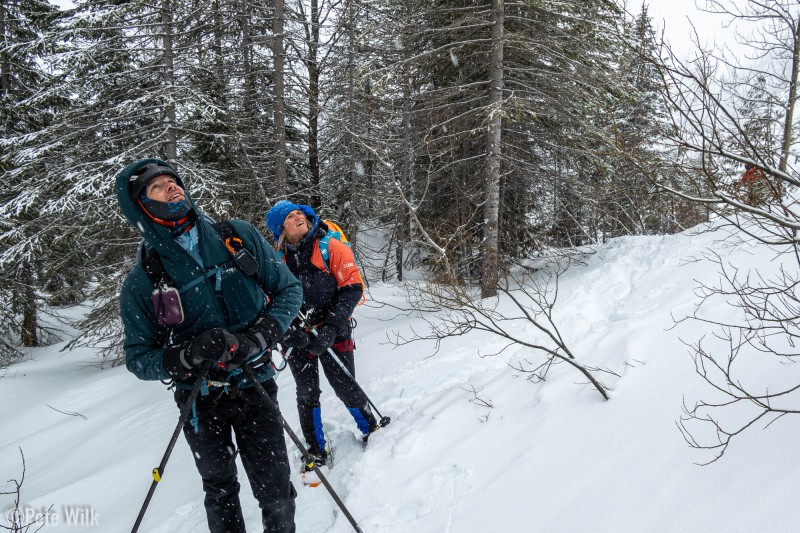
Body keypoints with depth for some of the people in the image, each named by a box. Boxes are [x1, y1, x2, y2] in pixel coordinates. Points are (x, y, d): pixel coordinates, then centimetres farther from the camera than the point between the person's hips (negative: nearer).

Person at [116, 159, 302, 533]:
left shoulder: (240, 238, -8)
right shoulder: (141, 283, -10)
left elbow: (290, 290, -1)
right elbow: (138, 359, -4)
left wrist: (256, 339, -17)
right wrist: (190, 355, -24)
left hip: (255, 389, 0)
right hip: (200, 402, 0)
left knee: (277, 497, 2)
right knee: (220, 492, 20)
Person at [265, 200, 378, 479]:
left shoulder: (331, 247, -5)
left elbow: (353, 287, -8)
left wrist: (332, 326, -17)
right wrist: (287, 332, -12)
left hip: (333, 334, -2)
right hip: (297, 338, 2)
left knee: (346, 388, 2)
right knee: (307, 395, 9)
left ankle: (372, 432, 29)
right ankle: (316, 450, 27)